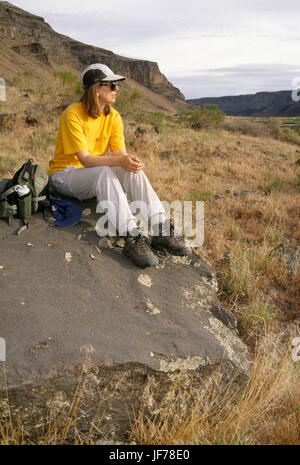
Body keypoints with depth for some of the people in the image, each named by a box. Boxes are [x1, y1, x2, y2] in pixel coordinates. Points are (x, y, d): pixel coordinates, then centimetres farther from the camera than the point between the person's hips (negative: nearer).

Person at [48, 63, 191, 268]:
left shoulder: (113, 116, 0)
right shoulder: (73, 114, -19)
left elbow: (120, 152, -6)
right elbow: (85, 159, -26)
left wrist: (129, 159, -31)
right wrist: (119, 161, -40)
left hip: (100, 174, 6)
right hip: (64, 174, -6)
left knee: (133, 170, -21)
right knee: (104, 172, -36)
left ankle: (161, 229, -29)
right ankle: (132, 237, -45)